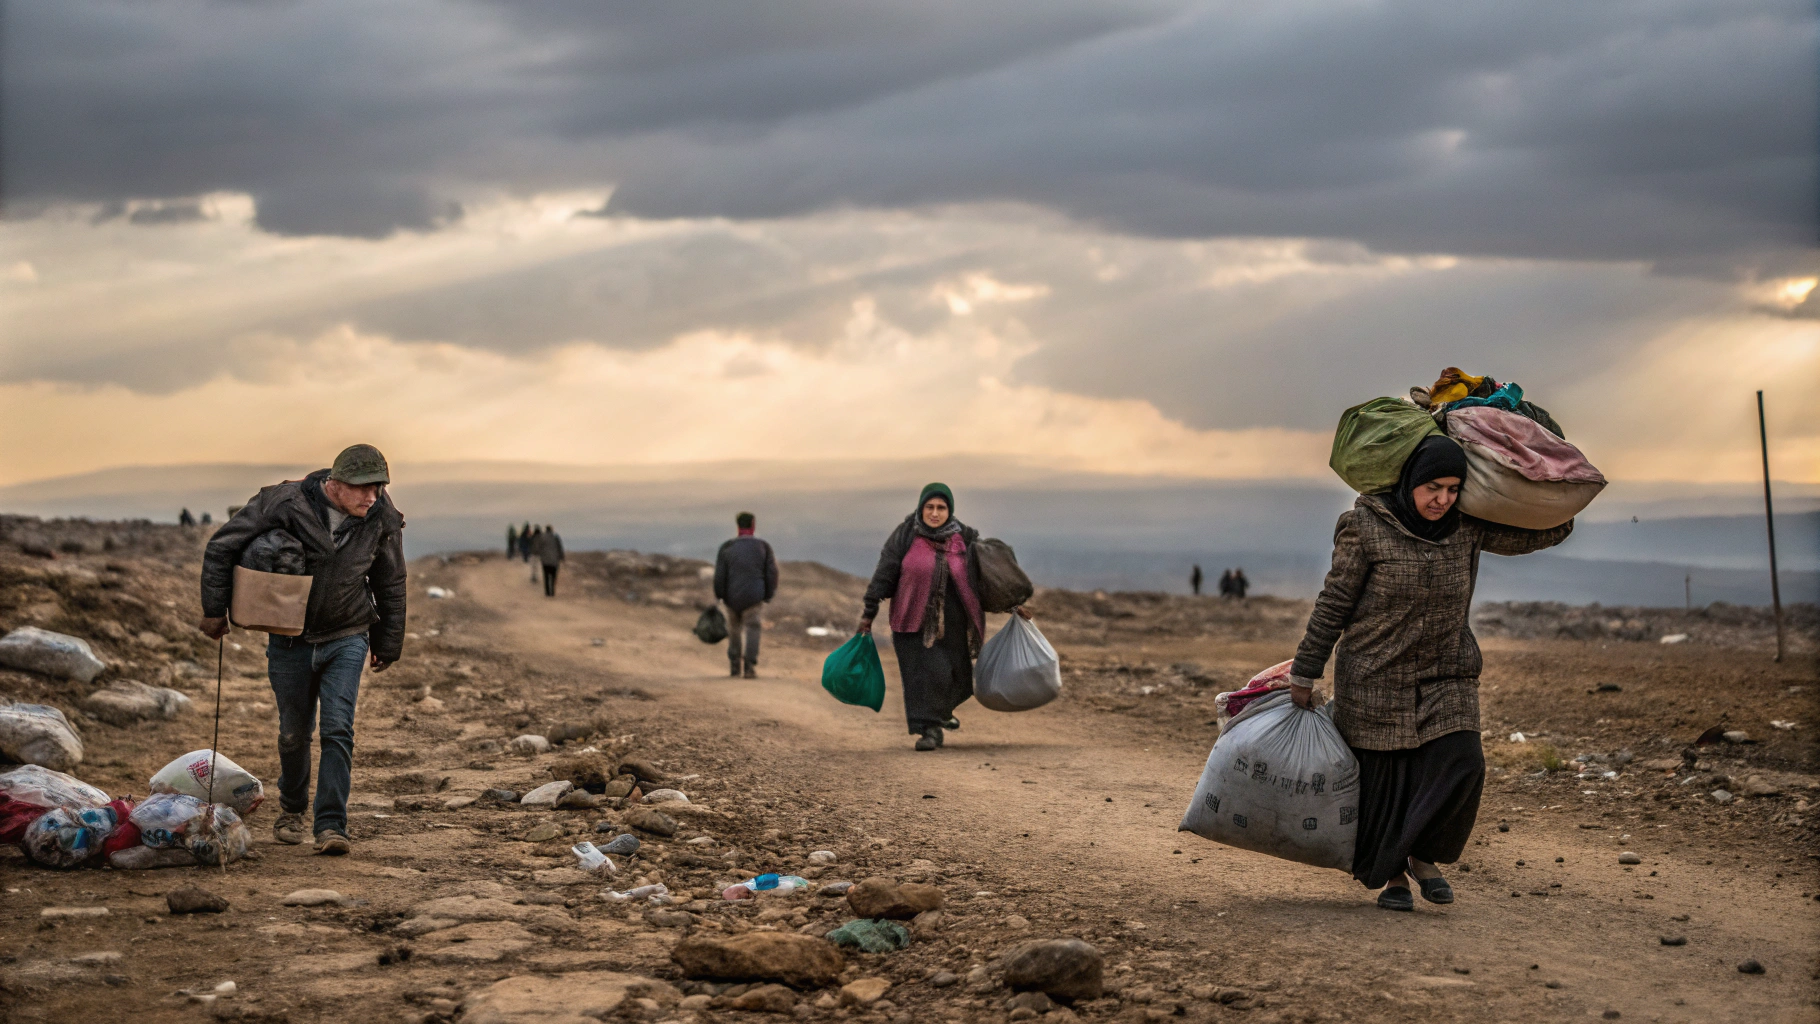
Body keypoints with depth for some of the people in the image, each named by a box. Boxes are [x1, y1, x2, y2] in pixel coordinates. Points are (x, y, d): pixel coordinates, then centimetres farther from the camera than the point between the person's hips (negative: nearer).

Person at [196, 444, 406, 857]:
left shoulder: (382, 520, -12)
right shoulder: (288, 504, -21)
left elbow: (390, 585, 5)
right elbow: (222, 546, -12)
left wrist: (388, 644, 12)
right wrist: (215, 610, -8)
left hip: (347, 639, 1)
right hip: (291, 640, 0)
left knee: (338, 730, -13)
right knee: (294, 733, 10)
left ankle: (331, 826, -11)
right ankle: (291, 811, 36)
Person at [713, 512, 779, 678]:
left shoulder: (727, 548, -1)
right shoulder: (763, 547, -1)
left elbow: (719, 575, -3)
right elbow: (772, 573, -1)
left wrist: (719, 596, 7)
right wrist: (769, 594, 10)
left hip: (732, 597, 1)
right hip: (755, 597, -1)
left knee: (734, 629, 18)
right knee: (752, 630, -2)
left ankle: (734, 665, 21)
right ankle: (749, 666, -16)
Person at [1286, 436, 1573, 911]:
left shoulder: (1467, 528, -2)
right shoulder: (1367, 528, -11)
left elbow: (1549, 530, 6)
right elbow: (1333, 604, -5)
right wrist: (1304, 673, -4)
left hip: (1446, 676, 3)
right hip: (1375, 678, -3)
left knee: (1459, 765, -15)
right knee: (1383, 780, 2)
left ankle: (1424, 856, 8)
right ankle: (1392, 876, 23)